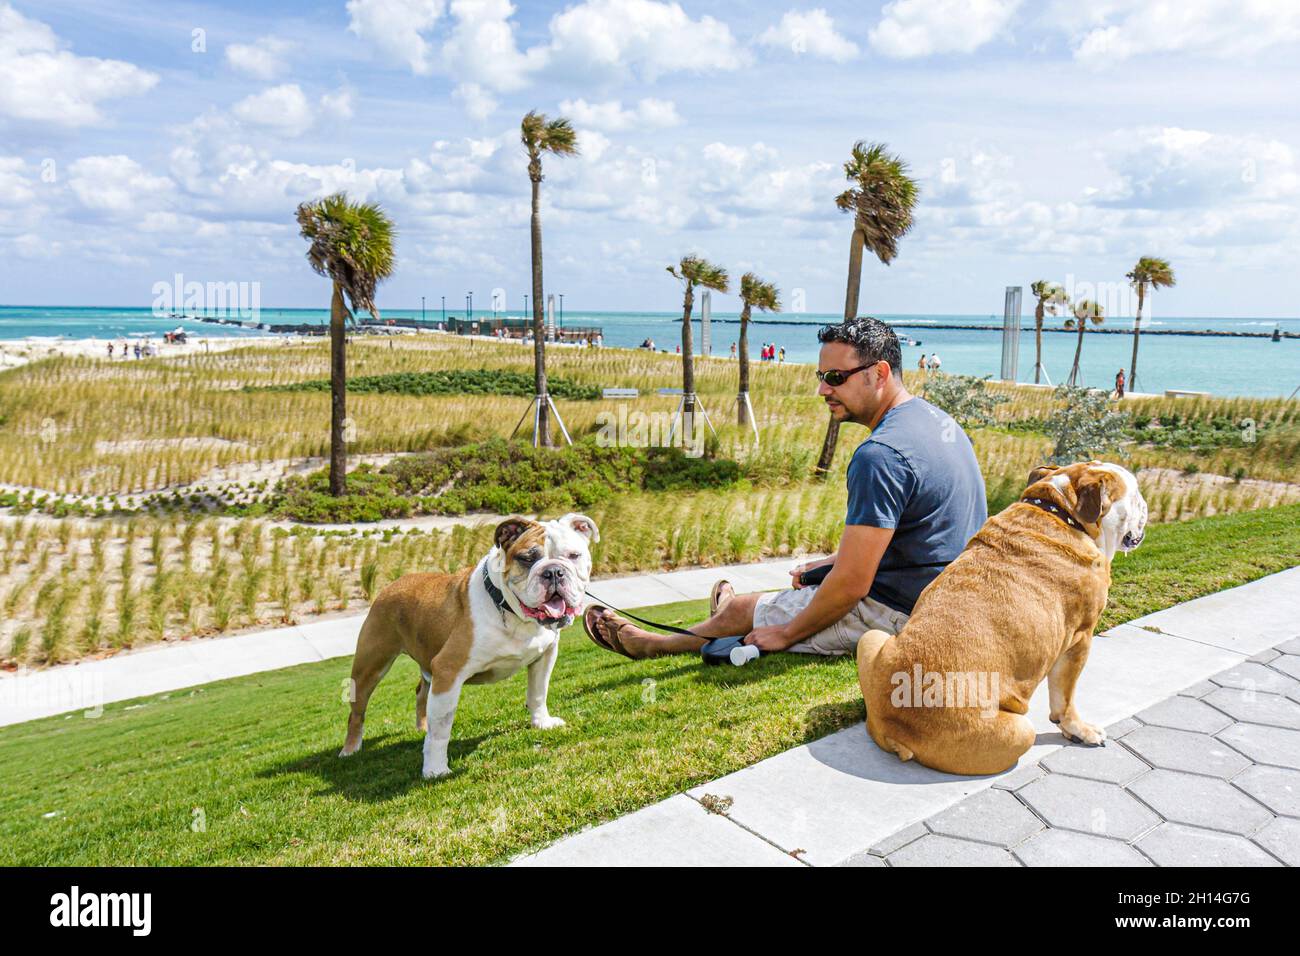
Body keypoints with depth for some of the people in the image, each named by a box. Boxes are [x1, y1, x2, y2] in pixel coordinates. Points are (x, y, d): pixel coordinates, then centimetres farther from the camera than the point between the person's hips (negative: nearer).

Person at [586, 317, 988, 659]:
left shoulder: (880, 456, -27)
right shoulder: (937, 419, 7)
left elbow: (852, 583, -24)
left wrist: (785, 634, -11)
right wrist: (826, 563, 19)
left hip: (898, 616, -8)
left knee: (740, 610, 10)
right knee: (808, 588, 30)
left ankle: (646, 643, 35)